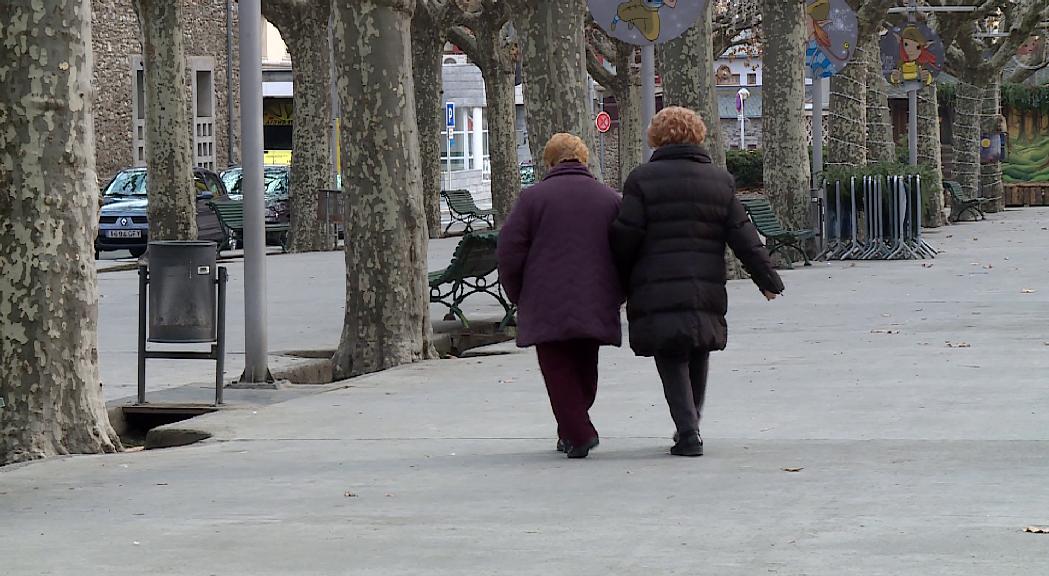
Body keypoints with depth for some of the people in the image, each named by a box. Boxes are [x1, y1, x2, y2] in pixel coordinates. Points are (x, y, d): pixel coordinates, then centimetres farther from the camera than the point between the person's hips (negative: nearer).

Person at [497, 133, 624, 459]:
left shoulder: (533, 198, -1)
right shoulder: (610, 199, 8)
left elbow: (510, 252, -3)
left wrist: (519, 298, 10)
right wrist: (614, 298, 17)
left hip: (547, 307, -3)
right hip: (596, 307, 3)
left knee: (558, 371, 1)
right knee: (585, 369, 16)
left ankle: (577, 434, -12)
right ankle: (572, 432, 22)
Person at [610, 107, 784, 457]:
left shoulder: (642, 179, -3)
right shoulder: (720, 181, 8)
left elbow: (625, 237, -8)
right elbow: (743, 237, 6)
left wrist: (621, 282, 6)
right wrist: (768, 279, 12)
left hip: (656, 294, -3)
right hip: (706, 292, 3)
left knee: (672, 363, 3)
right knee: (698, 360, 19)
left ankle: (688, 432, -9)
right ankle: (691, 426, 27)